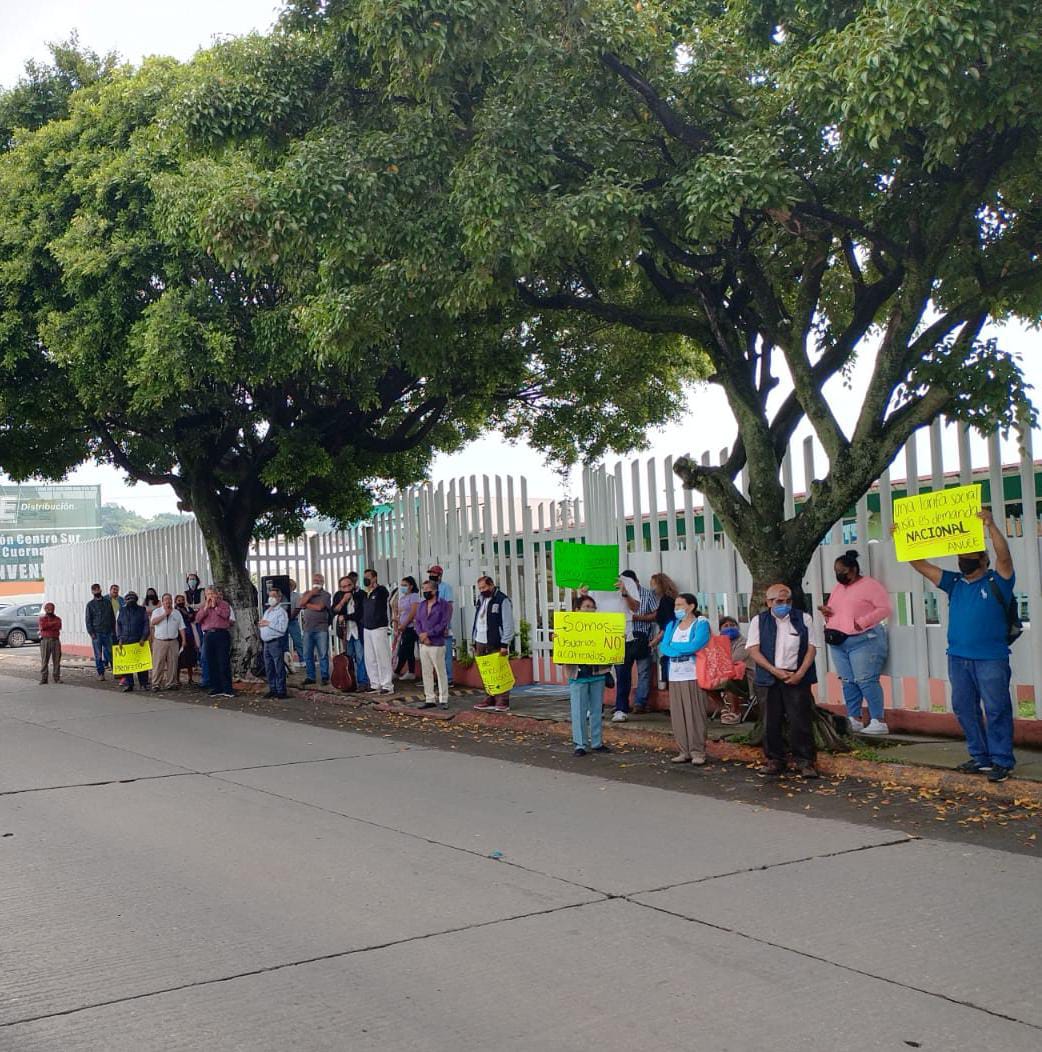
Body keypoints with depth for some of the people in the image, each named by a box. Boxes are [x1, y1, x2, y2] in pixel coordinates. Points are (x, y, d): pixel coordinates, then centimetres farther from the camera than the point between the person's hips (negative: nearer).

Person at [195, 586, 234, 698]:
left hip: (221, 634, -4)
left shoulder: (223, 604, 7)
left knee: (224, 663, -6)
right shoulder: (203, 607, 17)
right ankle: (216, 689, 12)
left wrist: (215, 606, -4)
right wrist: (206, 607, -3)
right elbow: (197, 618, 3)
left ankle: (227, 689, -5)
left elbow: (226, 614, -12)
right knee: (211, 664, 5)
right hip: (208, 635, 4)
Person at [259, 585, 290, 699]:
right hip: (266, 642, 9)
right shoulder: (267, 611, 19)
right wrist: (260, 625, 6)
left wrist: (268, 624, -18)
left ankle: (281, 690, -1)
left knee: (279, 667, -5)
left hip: (276, 642, -9)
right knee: (268, 668, 11)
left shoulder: (281, 611, -7)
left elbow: (282, 628, -19)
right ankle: (272, 689, 19)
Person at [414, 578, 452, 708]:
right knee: (426, 673, 8)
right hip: (423, 644, 6)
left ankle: (443, 700, 5)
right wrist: (421, 635, -9)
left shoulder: (443, 605, -7)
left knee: (440, 673, -1)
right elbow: (416, 621, 8)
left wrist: (428, 634, -15)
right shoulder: (421, 604, 11)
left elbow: (443, 624, -13)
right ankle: (429, 699, 15)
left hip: (437, 644, -6)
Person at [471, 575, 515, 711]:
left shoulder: (502, 600, -6)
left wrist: (505, 644, -15)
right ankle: (490, 699, 14)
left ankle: (503, 701, -1)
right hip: (481, 643, 7)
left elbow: (508, 624, -10)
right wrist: (475, 643, 16)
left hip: (496, 644, -7)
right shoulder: (480, 601, 18)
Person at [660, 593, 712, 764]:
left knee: (695, 714, -7)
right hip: (675, 676, 5)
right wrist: (684, 649, -11)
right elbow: (663, 647, 4)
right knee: (677, 715, 3)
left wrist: (673, 646, -2)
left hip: (693, 675, -5)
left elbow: (695, 645, -15)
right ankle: (684, 751, 9)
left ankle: (698, 752, -2)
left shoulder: (701, 623, 0)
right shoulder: (672, 625, 16)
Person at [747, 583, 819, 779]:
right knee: (771, 722, 5)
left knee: (800, 721, -4)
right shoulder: (759, 621, 5)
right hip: (769, 678, 0)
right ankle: (775, 760, 16)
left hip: (797, 678, 0)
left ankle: (805, 762, 4)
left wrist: (800, 674, -10)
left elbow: (811, 648, 3)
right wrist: (775, 671, -13)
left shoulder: (803, 619, 7)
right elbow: (753, 650, -2)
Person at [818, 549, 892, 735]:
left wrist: (862, 622, -19)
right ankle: (854, 720, 13)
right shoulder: (838, 588, 18)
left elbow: (885, 608, -11)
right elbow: (832, 609, 26)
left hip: (863, 640, -7)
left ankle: (878, 721, -9)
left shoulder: (870, 585, -5)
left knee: (866, 680, -12)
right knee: (848, 682, 7)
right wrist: (826, 612, 1)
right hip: (838, 642, 7)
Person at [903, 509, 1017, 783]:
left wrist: (991, 525, -30)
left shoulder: (997, 581, -1)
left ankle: (1002, 760, 2)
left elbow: (1004, 556, -20)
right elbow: (920, 564, 11)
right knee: (964, 709, 10)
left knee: (996, 709, -3)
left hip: (991, 659, -6)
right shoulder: (954, 583, 12)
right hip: (958, 657, 6)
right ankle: (980, 757, 20)